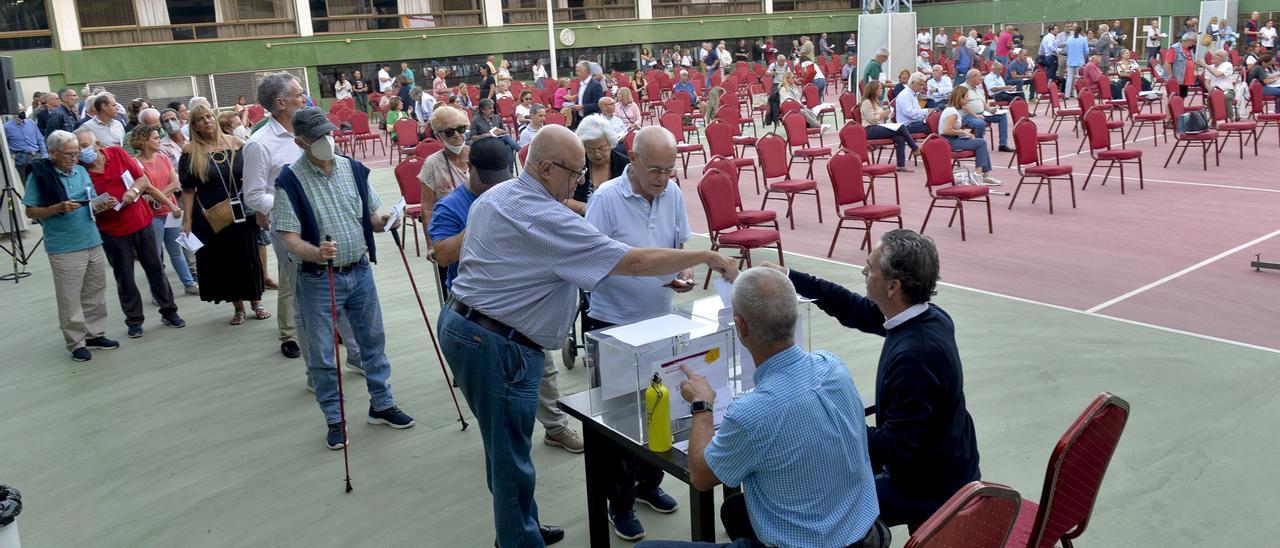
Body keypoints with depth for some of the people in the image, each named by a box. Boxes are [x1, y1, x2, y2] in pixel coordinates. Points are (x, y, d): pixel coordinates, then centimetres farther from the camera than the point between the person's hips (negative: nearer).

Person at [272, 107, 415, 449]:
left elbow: (372, 217, 11)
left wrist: (383, 221, -12)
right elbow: (289, 237, -14)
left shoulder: (354, 169, 3)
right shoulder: (290, 181, -11)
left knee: (373, 340, 15)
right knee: (322, 354, 5)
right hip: (319, 279, -4)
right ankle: (335, 420, 22)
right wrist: (315, 253, -34)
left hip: (360, 271, 4)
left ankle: (381, 405, 31)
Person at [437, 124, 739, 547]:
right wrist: (708, 257, -15)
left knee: (503, 443, 22)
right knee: (511, 456, 4)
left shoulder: (493, 197, 7)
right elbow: (634, 262, -24)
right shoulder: (546, 219, -22)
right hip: (497, 346, -10)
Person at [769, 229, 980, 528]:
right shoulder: (929, 316, -8)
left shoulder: (913, 357, -35)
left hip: (929, 489, -8)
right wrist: (787, 277, 5)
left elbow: (896, 447, -28)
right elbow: (854, 309, 6)